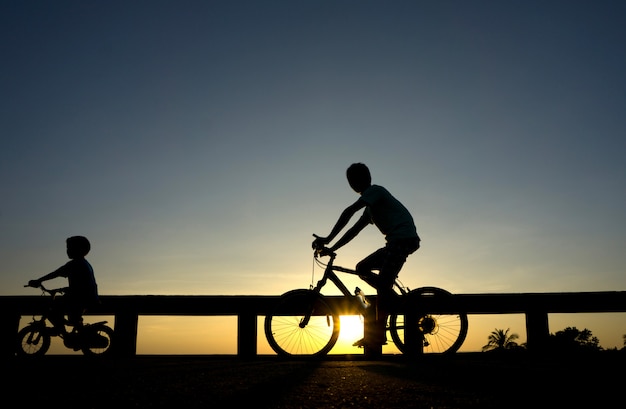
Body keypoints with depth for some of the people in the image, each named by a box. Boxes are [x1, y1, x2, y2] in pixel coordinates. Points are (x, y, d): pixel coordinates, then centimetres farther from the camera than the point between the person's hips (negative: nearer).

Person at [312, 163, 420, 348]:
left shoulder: (375, 191, -4)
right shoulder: (372, 206, 25)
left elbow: (349, 211, -17)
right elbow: (354, 230, 24)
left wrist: (328, 239, -17)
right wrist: (332, 249, 18)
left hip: (404, 238, -9)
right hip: (396, 242, 9)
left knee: (383, 283, -13)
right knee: (362, 268, 10)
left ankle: (378, 333, -11)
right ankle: (394, 298, 6)